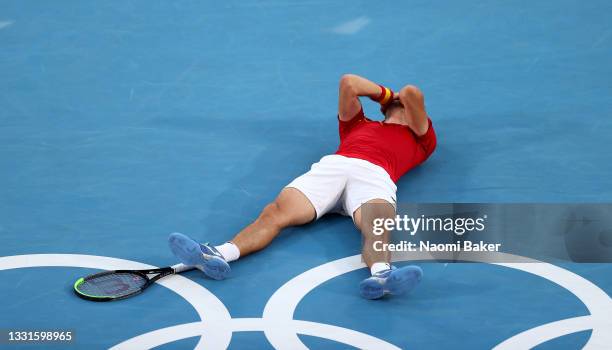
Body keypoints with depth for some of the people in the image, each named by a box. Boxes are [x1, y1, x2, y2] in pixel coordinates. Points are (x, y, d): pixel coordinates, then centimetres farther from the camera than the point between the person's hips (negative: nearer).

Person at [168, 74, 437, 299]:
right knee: (276, 211, -25)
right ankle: (219, 255, -48)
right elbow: (349, 82, 35)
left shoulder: (420, 139, 33)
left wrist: (405, 97, 43)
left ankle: (381, 276, -70)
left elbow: (412, 94, 20)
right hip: (332, 165, 2)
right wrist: (386, 93, 45)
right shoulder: (359, 124, 42)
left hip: (376, 175, -2)